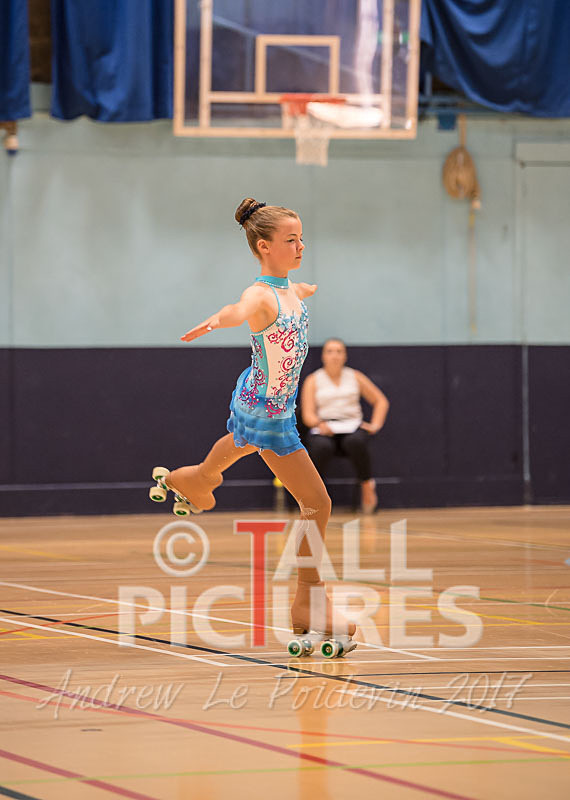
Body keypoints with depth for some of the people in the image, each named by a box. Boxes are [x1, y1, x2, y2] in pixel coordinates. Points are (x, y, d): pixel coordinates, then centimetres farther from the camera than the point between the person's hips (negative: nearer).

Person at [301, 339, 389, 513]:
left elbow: (381, 401, 17)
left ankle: (367, 484, -17)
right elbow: (308, 415, 0)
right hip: (324, 430, -1)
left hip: (352, 428, 1)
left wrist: (375, 425, -1)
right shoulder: (313, 380, 10)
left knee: (355, 442, -38)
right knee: (321, 446, -38)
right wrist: (319, 424, -23)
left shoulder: (355, 377, 15)